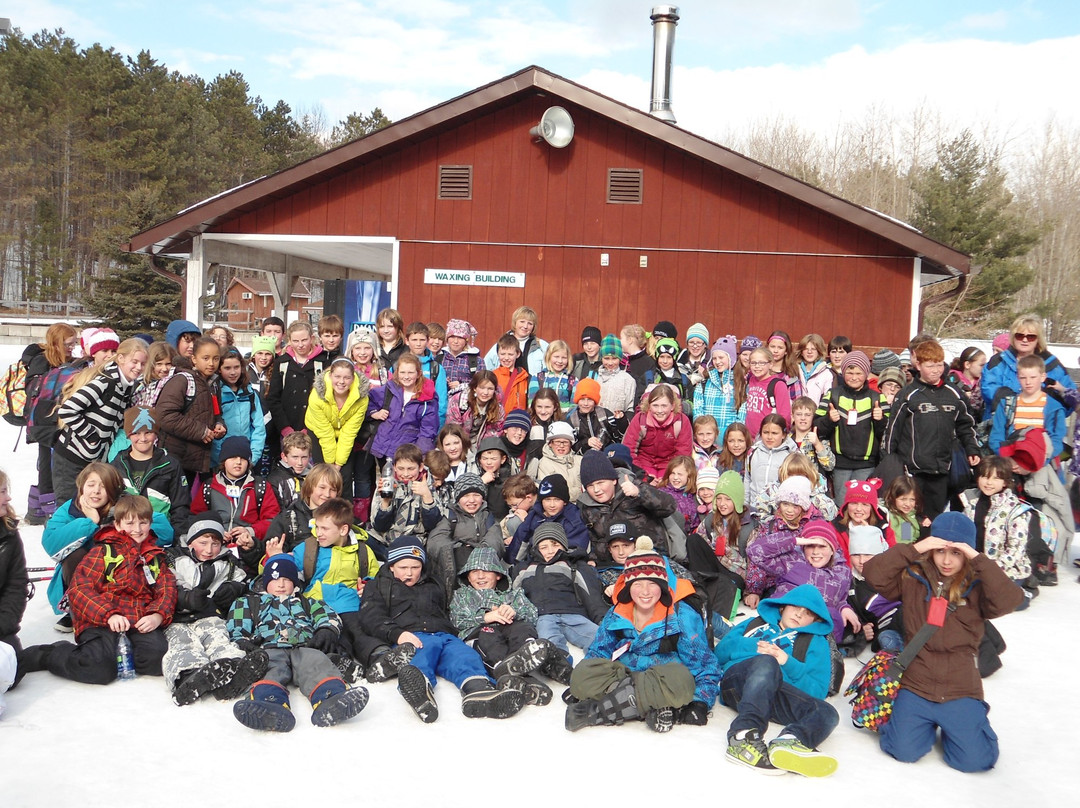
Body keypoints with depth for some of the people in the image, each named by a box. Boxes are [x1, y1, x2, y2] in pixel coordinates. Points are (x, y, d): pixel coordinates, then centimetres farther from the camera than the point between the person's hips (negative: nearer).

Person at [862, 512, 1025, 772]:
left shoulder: (977, 586, -2)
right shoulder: (913, 578, 0)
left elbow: (1010, 600, -21)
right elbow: (873, 573, -13)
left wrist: (979, 559, -21)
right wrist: (914, 549, -18)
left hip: (961, 691, 0)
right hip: (915, 686, 1)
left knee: (973, 759, -11)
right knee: (904, 751, -11)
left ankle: (955, 723, 22)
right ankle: (927, 722, 22)